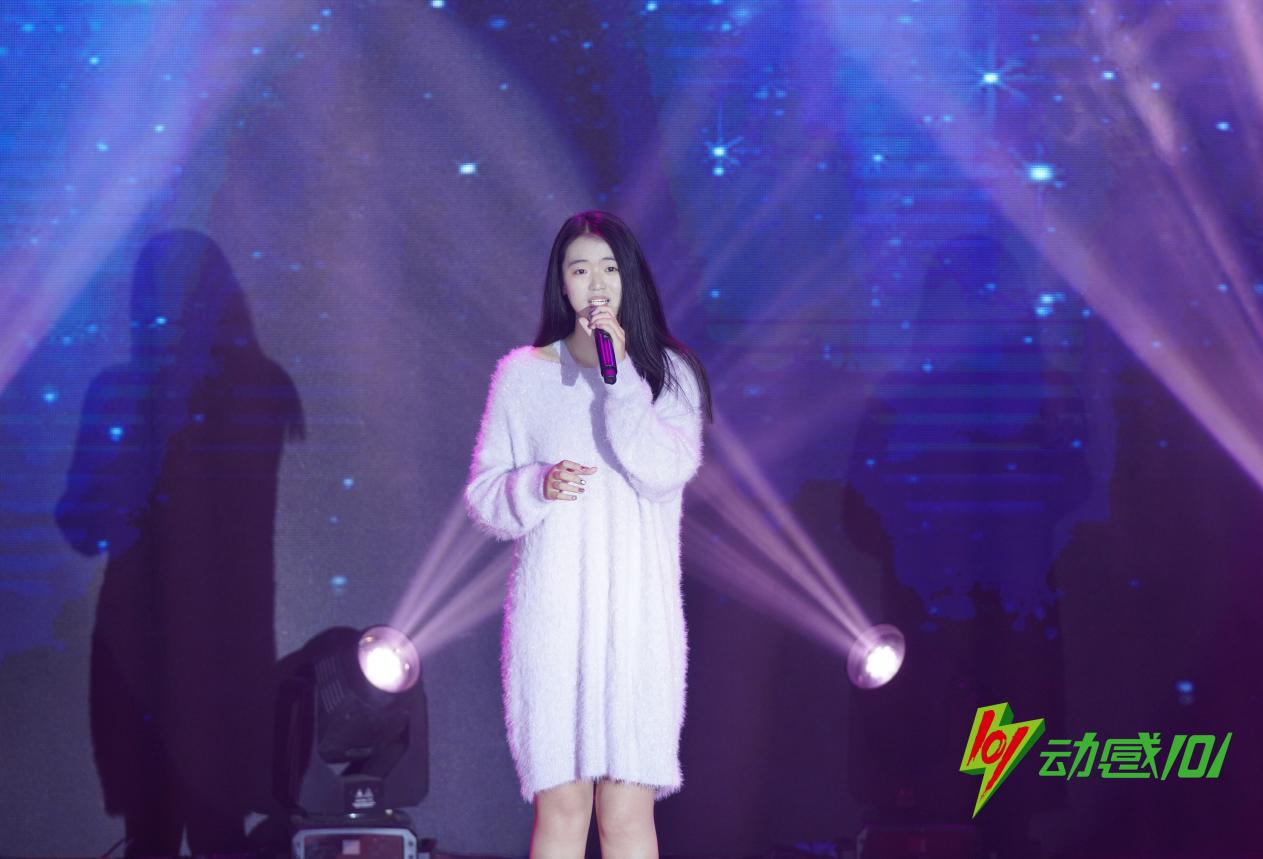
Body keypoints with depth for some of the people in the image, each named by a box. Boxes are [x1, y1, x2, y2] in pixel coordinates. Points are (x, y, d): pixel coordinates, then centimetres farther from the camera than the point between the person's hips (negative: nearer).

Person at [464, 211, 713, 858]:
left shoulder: (667, 372, 9)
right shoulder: (523, 374, 9)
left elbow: (667, 471, -8)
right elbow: (482, 495, 10)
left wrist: (618, 374, -11)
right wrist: (537, 487, -10)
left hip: (637, 608, 0)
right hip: (551, 608, 0)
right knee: (561, 807, -4)